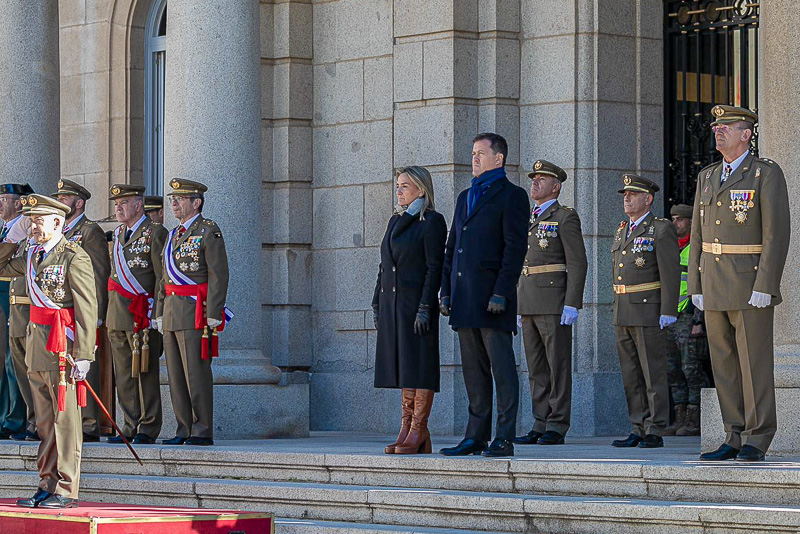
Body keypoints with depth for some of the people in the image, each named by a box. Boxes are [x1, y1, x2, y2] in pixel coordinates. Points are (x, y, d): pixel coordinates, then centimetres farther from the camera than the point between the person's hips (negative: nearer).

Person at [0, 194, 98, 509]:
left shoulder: (74, 258, -11)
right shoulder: (34, 255, 13)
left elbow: (88, 310, -14)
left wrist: (83, 355, -19)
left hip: (63, 347, -8)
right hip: (37, 346, 8)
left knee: (65, 419, -4)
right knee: (45, 421, 11)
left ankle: (66, 491, 0)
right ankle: (47, 486, 16)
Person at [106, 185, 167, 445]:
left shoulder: (155, 233, -6)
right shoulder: (118, 234, 18)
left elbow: (163, 277, -9)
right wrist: (111, 308, 15)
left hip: (143, 313, -8)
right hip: (117, 313, 8)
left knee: (145, 372, -5)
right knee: (124, 373, 8)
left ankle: (148, 428, -1)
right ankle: (131, 426, 14)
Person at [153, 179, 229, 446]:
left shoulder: (209, 231, -6)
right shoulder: (175, 234, 19)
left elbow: (218, 275, -12)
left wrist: (214, 314, -18)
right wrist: (160, 312, 18)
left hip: (196, 311, -8)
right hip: (172, 312, 8)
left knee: (196, 372, -9)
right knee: (176, 374, 7)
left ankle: (202, 431, -6)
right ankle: (185, 429, 12)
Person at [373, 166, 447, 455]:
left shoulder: (432, 221, -6)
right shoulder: (396, 220, 17)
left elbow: (434, 267, -12)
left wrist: (425, 308, -18)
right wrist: (377, 304, 14)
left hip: (417, 300, -8)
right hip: (391, 301, 8)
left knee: (419, 365, -7)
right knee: (402, 365, 7)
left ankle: (419, 430, -5)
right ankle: (407, 426, 9)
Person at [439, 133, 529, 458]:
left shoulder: (511, 196, -2)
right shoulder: (465, 197, 22)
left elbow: (515, 248, -10)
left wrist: (501, 294, -17)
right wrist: (446, 293, 14)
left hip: (492, 297, -7)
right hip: (464, 298, 8)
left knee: (502, 368, -6)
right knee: (473, 370, 9)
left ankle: (504, 440, -6)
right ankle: (476, 437, 12)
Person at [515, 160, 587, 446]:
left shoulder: (565, 217, -5)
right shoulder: (528, 220, 19)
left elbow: (577, 263, -10)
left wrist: (572, 304, -18)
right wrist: (517, 304, 17)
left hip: (555, 302, -8)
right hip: (529, 302, 8)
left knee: (558, 365, -5)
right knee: (537, 368, 7)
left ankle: (557, 427, -4)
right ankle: (541, 425, 9)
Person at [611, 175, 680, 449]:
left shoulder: (662, 230, -7)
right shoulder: (622, 231, 17)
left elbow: (671, 273, -12)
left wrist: (668, 313, -18)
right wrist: (618, 311, 17)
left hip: (650, 312, -8)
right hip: (623, 315, 8)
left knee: (653, 373, -5)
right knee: (631, 375, 7)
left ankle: (655, 432, -4)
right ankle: (639, 429, 11)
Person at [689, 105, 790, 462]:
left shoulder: (767, 174, -5)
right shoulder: (707, 178, 15)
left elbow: (777, 232, -12)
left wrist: (765, 286, -18)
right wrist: (696, 286, 9)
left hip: (751, 285, -6)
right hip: (714, 287, 6)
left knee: (755, 363, -5)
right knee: (724, 365, 6)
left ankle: (757, 442, -1)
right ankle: (735, 439, 11)